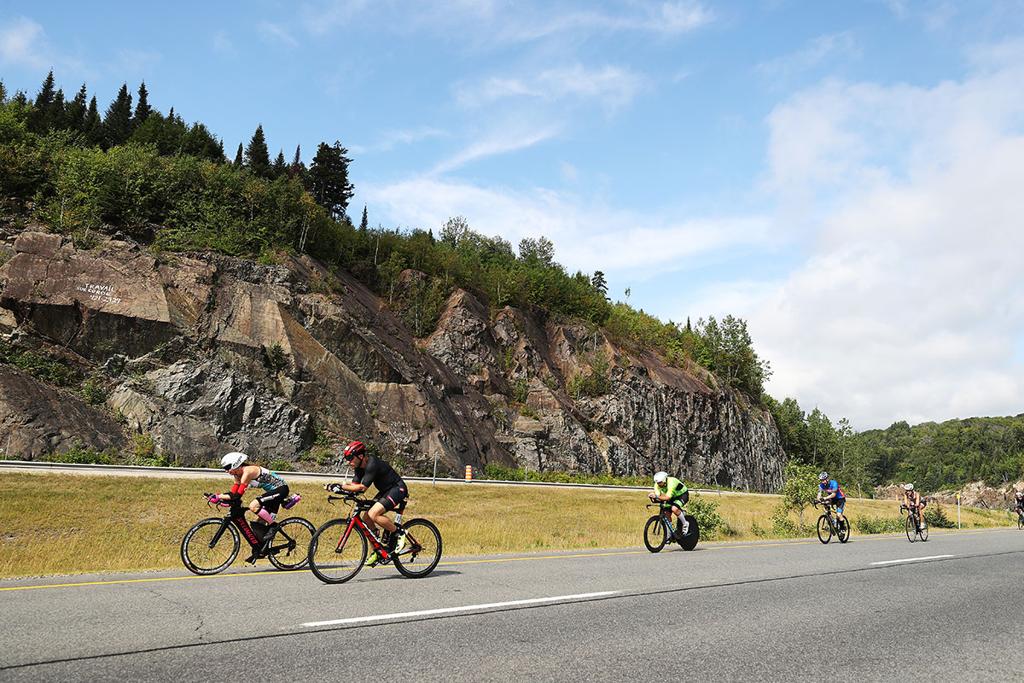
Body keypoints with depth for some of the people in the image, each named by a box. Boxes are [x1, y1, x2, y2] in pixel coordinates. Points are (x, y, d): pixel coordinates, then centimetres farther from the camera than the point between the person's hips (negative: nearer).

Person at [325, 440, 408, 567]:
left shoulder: (372, 464, -26)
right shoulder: (359, 467, 2)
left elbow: (362, 487, -31)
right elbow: (354, 484, -2)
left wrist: (341, 487, -32)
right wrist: (335, 486, -16)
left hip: (397, 489, -10)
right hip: (385, 491, 10)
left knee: (373, 514, -26)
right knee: (366, 518, 0)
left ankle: (399, 532, -7)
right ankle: (378, 551, 12)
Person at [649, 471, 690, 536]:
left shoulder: (671, 482, -38)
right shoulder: (657, 485, -17)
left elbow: (667, 497, -44)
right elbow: (657, 496, -22)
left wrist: (657, 497, -56)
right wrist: (654, 499, -44)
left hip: (682, 495, -7)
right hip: (673, 497, 7)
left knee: (674, 509, -31)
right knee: (667, 513, -5)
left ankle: (685, 524, -7)